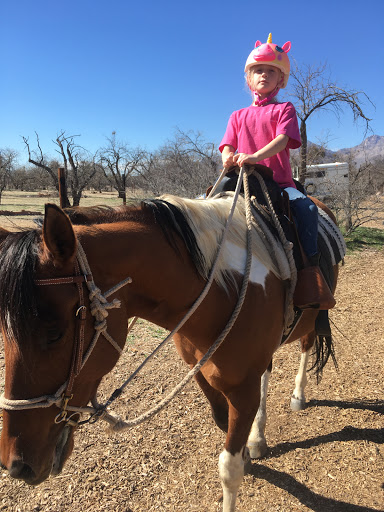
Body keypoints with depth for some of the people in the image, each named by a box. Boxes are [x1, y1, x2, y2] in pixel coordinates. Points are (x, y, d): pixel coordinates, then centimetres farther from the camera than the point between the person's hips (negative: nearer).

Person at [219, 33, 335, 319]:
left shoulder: (284, 109, 11)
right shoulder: (238, 116, 22)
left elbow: (283, 139, -8)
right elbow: (228, 146, 9)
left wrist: (255, 156, -28)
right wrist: (228, 158, -18)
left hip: (279, 181, -2)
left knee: (306, 207, -31)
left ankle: (310, 267, -26)